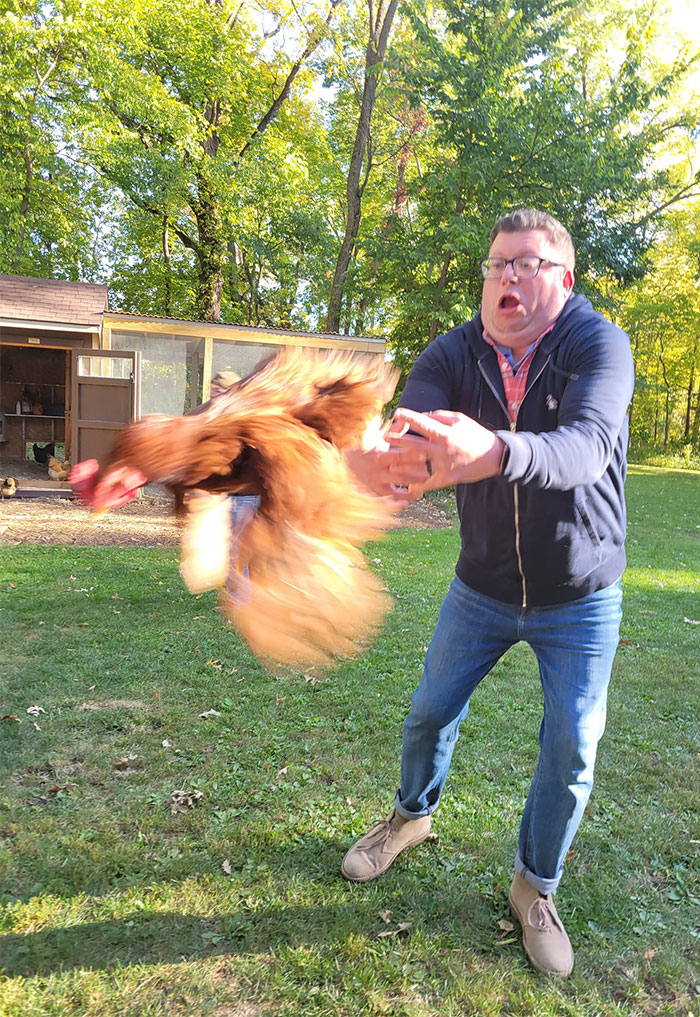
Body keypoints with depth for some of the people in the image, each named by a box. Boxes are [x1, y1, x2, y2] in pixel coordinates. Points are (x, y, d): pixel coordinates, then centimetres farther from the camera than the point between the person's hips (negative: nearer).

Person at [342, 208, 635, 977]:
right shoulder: (453, 355, -10)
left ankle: (535, 889, 31)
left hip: (579, 601, -2)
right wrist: (379, 461, -55)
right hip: (483, 588, 3)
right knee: (430, 712, 13)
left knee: (571, 755, 3)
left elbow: (585, 446, -38)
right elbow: (406, 432, -28)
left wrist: (494, 452, -61)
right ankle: (412, 816, 45)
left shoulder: (599, 344, -19)